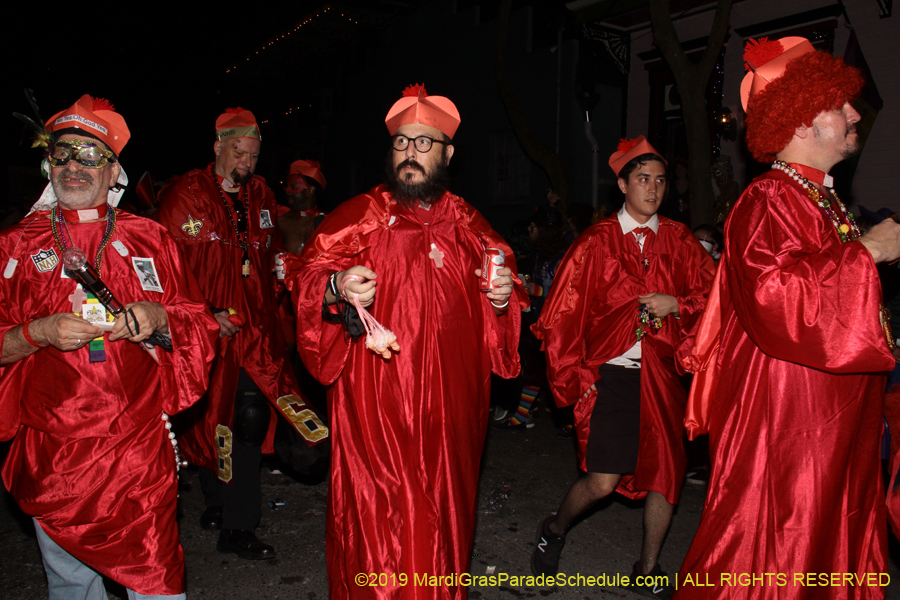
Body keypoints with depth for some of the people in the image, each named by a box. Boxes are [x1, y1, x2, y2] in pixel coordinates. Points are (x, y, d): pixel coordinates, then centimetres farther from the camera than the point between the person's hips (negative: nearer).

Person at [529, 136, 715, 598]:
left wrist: (677, 304, -10)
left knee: (666, 474, 8)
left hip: (663, 375, 4)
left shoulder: (679, 241, 8)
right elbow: (562, 313, -1)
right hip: (611, 373, -3)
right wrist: (573, 375, -4)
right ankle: (553, 531, 24)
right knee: (602, 482, -9)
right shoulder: (595, 242, 0)